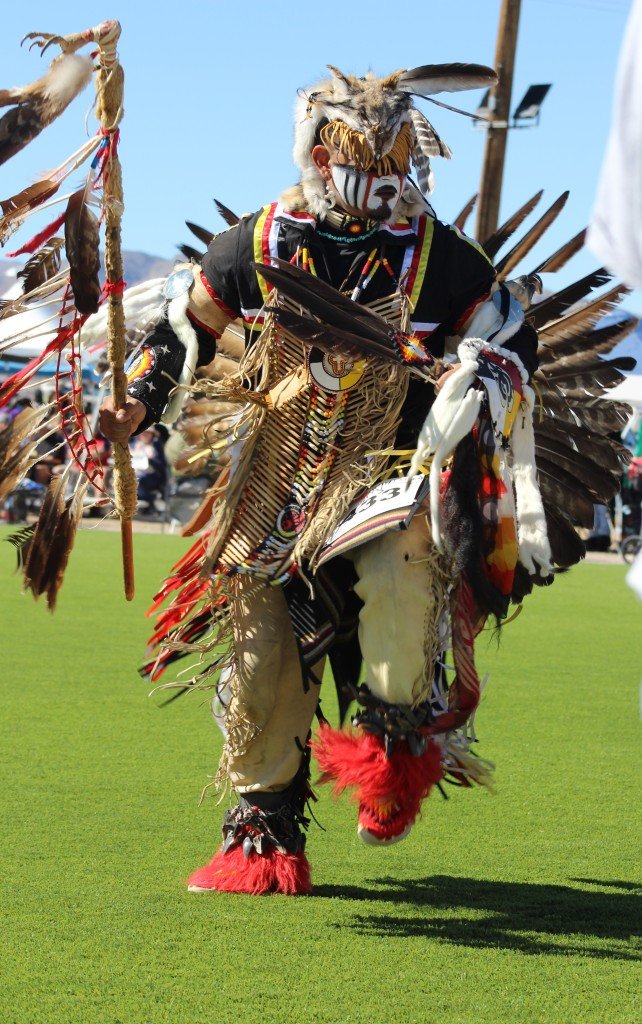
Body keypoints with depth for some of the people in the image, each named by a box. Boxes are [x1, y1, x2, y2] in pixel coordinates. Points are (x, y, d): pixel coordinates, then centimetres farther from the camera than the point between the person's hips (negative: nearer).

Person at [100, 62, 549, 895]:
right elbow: (187, 323, 16)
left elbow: (511, 343, 9)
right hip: (281, 476, 3)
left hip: (394, 472, -2)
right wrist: (139, 402, 5)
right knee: (261, 645, 0)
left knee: (398, 570, -35)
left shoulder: (440, 259, -4)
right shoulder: (260, 245, 0)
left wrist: (477, 392, -11)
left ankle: (401, 731, -6)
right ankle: (264, 832, 17)